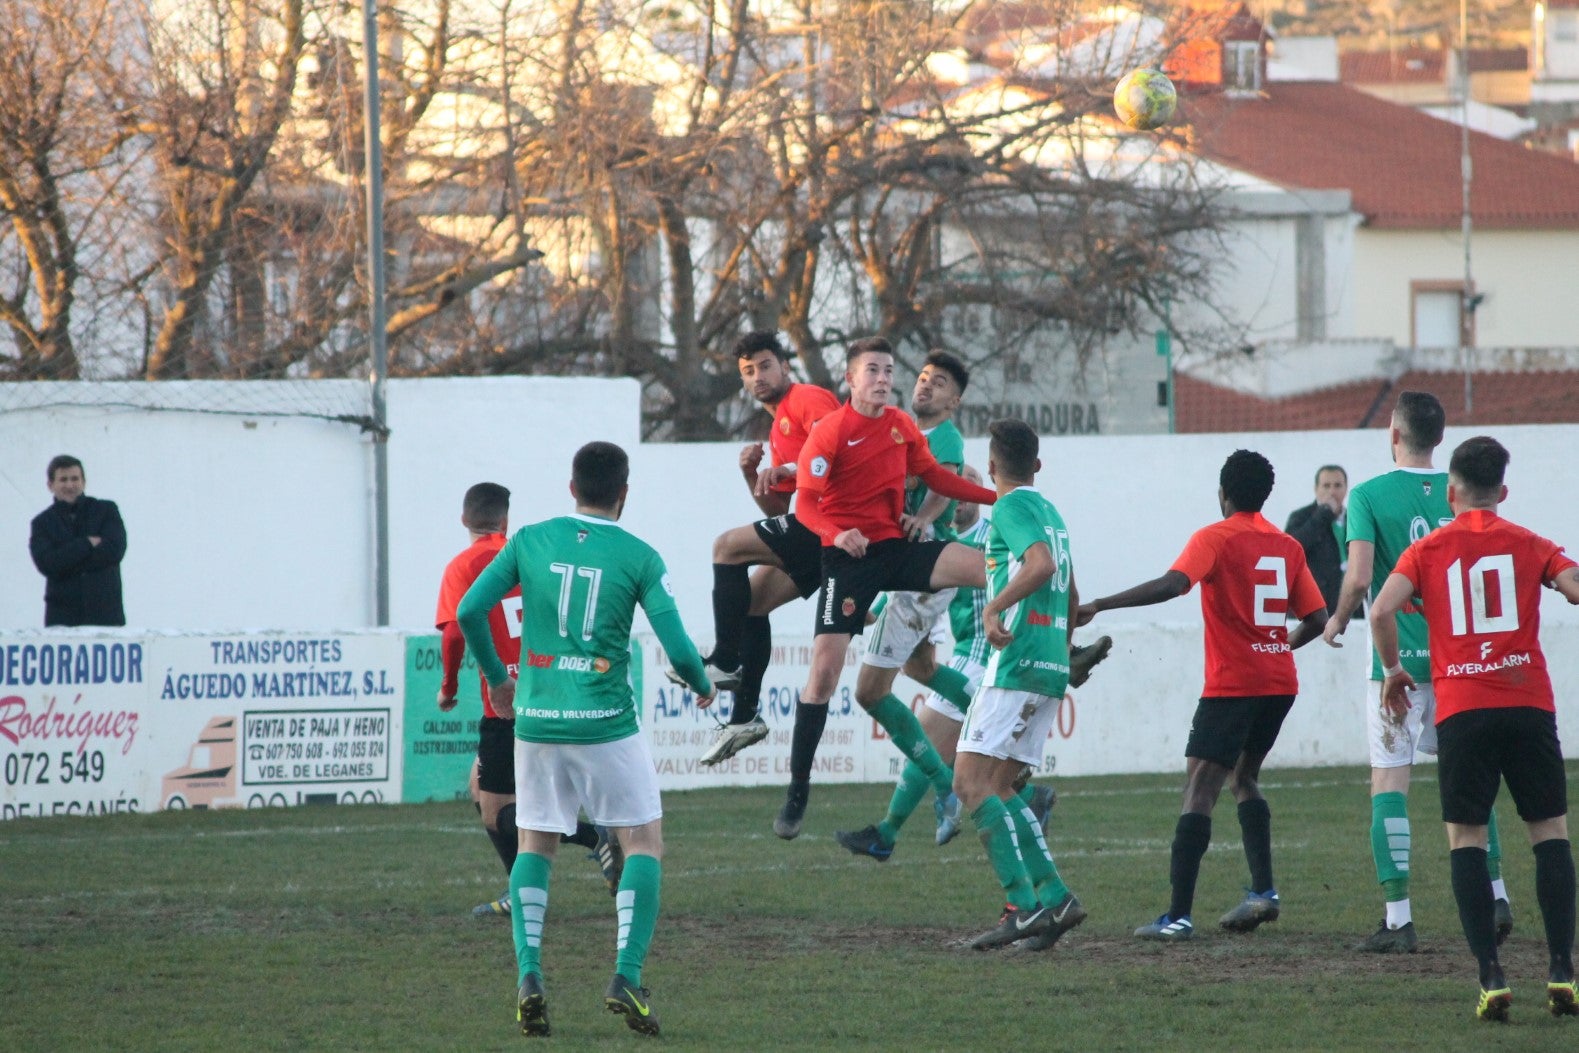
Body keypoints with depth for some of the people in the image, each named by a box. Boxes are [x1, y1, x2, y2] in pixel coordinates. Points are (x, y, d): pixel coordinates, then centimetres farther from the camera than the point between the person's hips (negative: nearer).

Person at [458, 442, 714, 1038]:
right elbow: (678, 648, -7)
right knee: (644, 842, 8)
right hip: (606, 722, -3)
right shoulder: (639, 558, -4)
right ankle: (627, 977, -7)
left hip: (536, 721, 3)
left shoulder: (529, 542, 3)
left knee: (534, 845, 15)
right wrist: (702, 687, 15)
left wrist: (495, 676, 16)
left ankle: (528, 974, -1)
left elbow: (469, 612, 0)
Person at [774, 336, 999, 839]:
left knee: (983, 566, -17)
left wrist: (997, 496, 13)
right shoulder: (829, 433, -9)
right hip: (849, 555, -5)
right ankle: (797, 791, -2)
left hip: (896, 546, 5)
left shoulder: (901, 425, 8)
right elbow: (805, 502, -11)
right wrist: (836, 533, -30)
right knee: (825, 667, -11)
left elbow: (934, 476, 19)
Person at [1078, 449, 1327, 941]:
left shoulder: (1214, 540, -6)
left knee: (1199, 790, -9)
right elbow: (1317, 617, 12)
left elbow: (1172, 584, -23)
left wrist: (1100, 605, -24)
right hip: (1279, 683, 6)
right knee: (1243, 778, 25)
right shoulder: (1288, 547, 10)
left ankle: (1179, 915, -19)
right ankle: (1263, 892, 14)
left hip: (1231, 684, -6)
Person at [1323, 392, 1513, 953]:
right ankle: (1495, 893, 12)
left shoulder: (1369, 496, -8)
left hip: (1397, 659, -4)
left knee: (1389, 781, -1)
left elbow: (1359, 576, -16)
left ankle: (1399, 919, -6)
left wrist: (1338, 621, 3)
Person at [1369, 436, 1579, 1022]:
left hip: (1460, 710, -1)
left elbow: (1382, 610, -7)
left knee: (1466, 838, 4)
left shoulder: (1428, 551, 6)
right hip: (1529, 704, 1)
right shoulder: (1528, 545, 7)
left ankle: (1491, 977, -8)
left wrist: (1394, 670, 8)